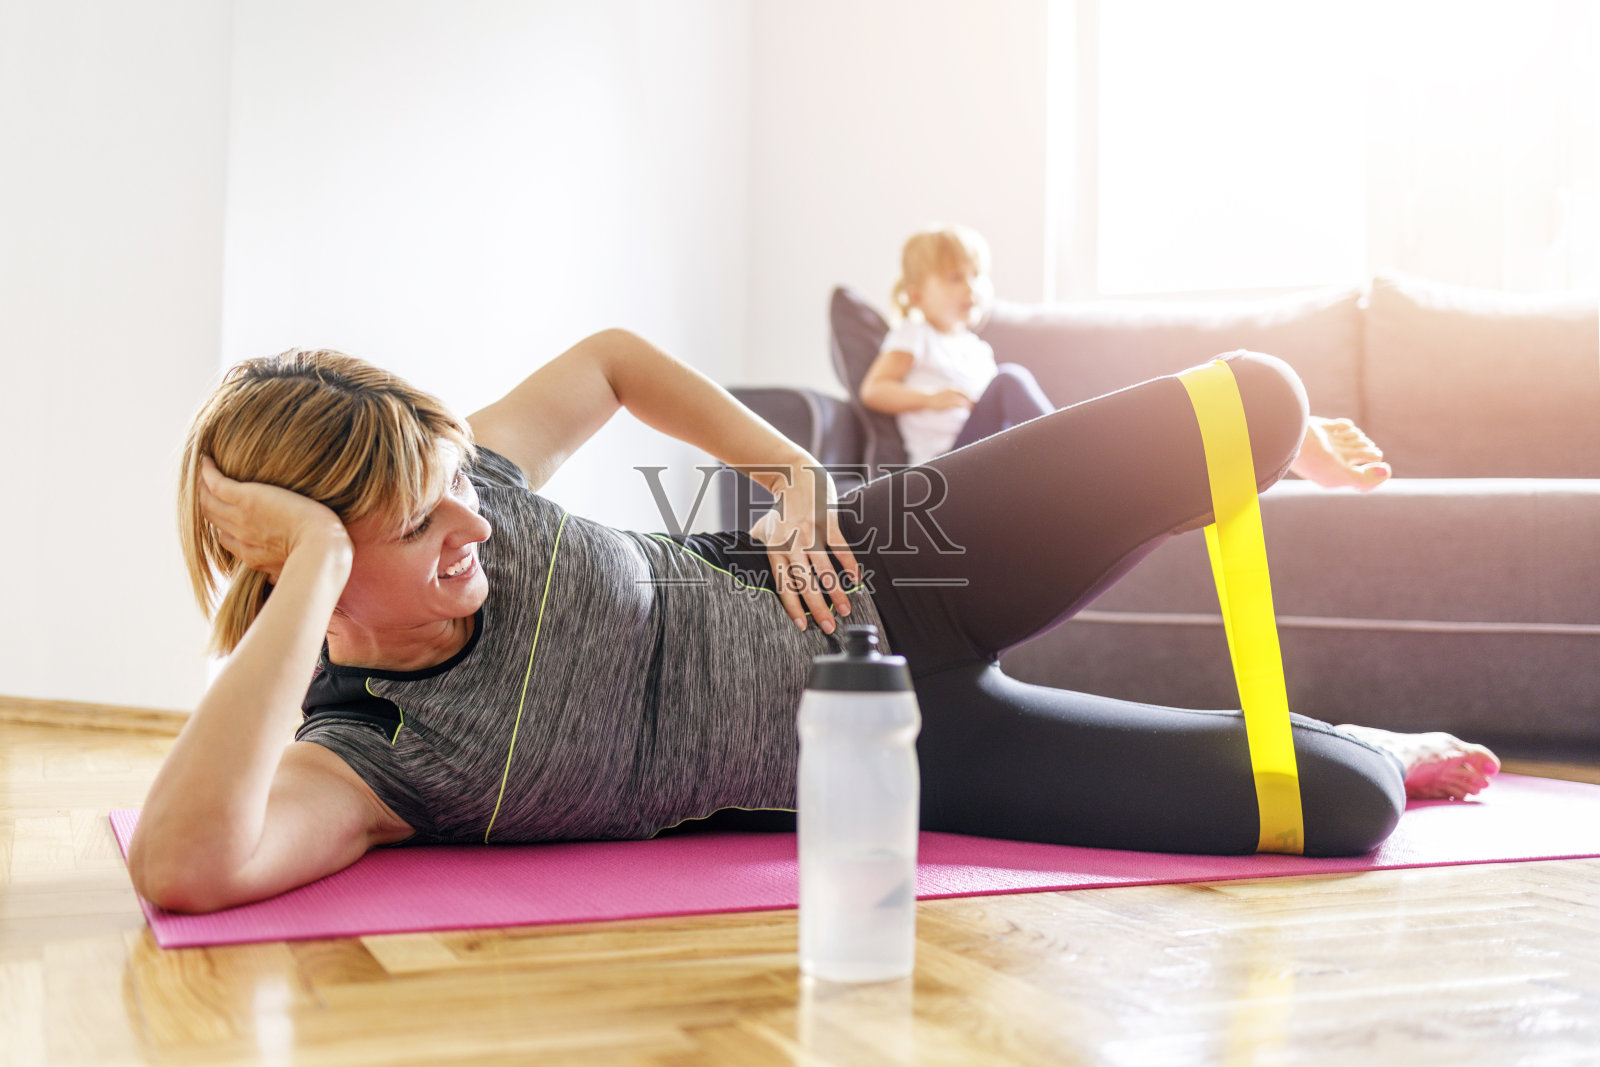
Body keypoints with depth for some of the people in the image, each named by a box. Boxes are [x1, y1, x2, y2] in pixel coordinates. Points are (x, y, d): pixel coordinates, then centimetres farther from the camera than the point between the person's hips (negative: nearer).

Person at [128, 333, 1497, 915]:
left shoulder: (451, 472, -10)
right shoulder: (355, 753, -22)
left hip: (867, 584, 4)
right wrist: (312, 570, -43)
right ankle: (1359, 751, 31)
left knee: (1252, 400, -10)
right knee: (1347, 813, -10)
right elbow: (186, 863, -44)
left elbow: (610, 358, 8)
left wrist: (790, 468, -2)